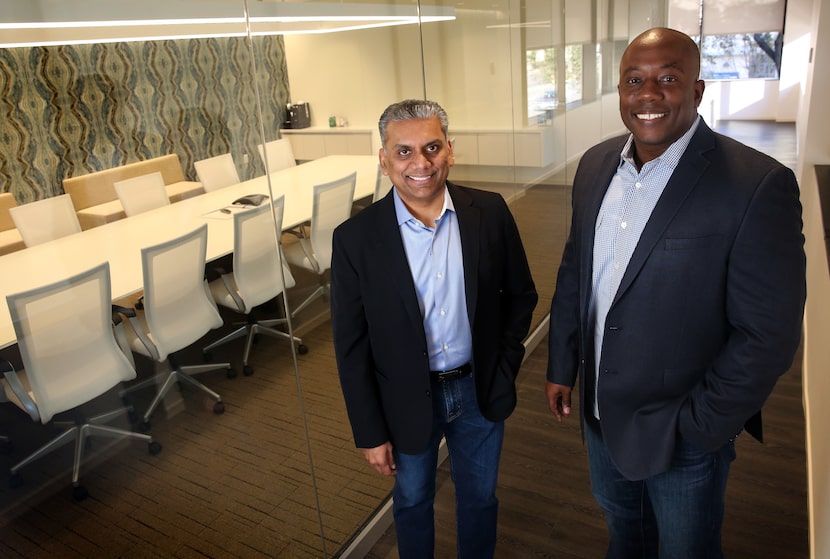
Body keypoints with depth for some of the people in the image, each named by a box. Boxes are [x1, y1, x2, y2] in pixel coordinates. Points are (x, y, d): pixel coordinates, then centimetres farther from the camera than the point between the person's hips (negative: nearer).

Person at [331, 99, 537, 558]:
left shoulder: (490, 213, -11)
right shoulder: (355, 239, -16)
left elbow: (521, 294, 3)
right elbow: (351, 346, -10)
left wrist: (505, 363, -2)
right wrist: (370, 432, -7)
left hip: (482, 390, 2)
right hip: (406, 400, -1)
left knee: (479, 498, 23)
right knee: (412, 500, 23)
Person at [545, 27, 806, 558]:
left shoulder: (758, 185, -22)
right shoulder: (595, 165, -3)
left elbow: (768, 334, -19)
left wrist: (697, 427, -16)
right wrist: (561, 366, 7)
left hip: (684, 433, -4)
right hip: (600, 410, 5)